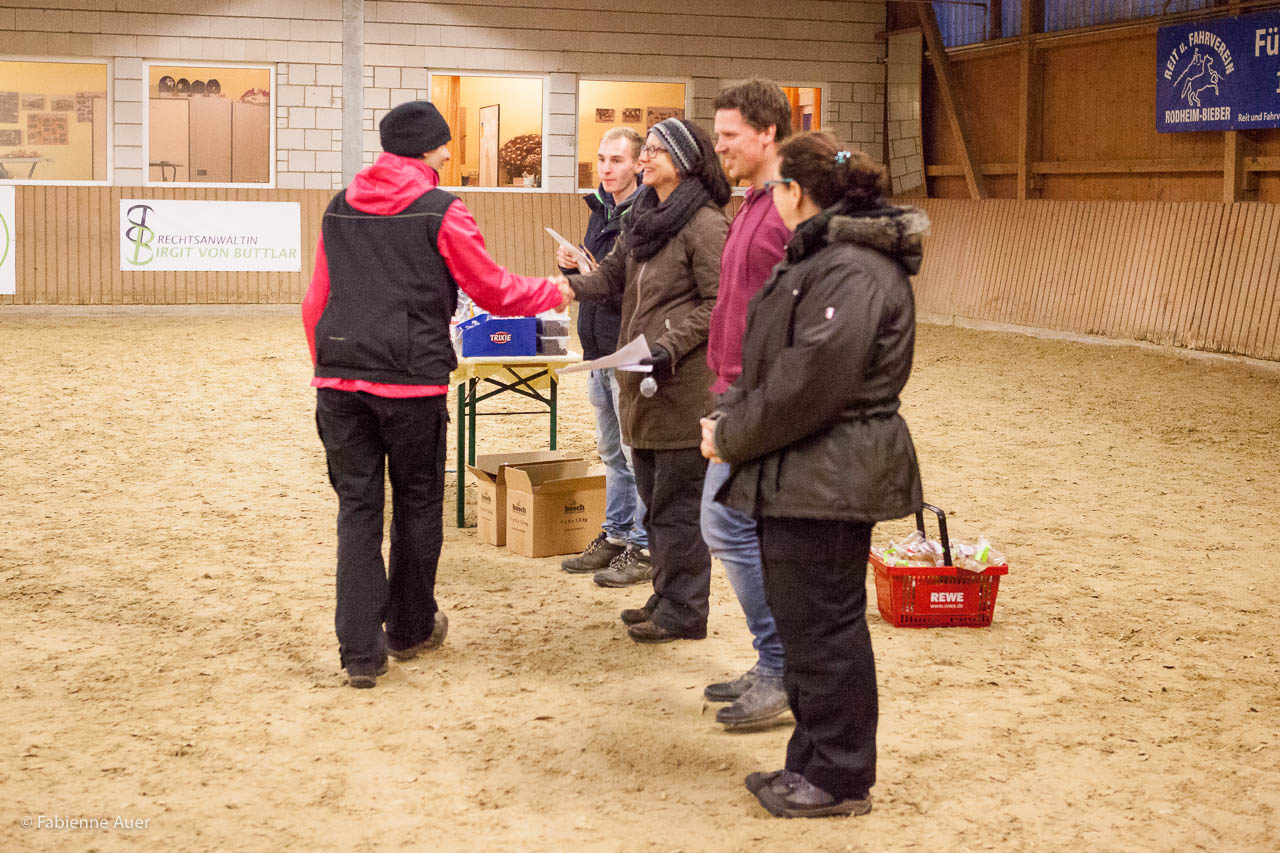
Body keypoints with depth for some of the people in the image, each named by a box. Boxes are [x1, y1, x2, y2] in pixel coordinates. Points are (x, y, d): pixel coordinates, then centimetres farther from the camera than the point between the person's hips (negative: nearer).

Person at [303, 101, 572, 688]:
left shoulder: (339, 210, 13)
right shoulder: (440, 212, -4)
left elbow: (315, 303, 16)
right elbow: (492, 291, 2)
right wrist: (553, 293, 18)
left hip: (340, 380, 4)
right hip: (410, 381, -4)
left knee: (357, 507, 5)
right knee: (417, 505, 13)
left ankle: (361, 648, 1)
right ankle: (411, 628, 28)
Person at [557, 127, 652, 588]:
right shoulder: (601, 210, 14)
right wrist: (572, 265, 4)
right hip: (599, 351, 9)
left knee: (639, 454, -1)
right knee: (613, 453, 18)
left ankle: (644, 547, 7)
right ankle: (616, 536, 29)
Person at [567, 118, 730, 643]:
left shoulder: (706, 224, -12)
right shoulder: (643, 216, 14)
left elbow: (718, 304, -15)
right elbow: (612, 275, 16)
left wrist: (671, 346, -22)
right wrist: (569, 286, -3)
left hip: (684, 385, -9)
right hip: (643, 382, 9)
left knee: (678, 501, -2)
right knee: (654, 498, 17)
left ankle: (684, 611, 8)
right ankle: (667, 597, 29)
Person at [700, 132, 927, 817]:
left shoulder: (854, 271, -20)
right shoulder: (816, 256, 16)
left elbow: (810, 382, -25)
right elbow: (766, 361, 20)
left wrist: (733, 436, -13)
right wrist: (728, 414, 6)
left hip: (827, 482, -11)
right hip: (797, 478, 11)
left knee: (823, 627, -1)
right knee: (800, 623, 17)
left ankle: (840, 779, 12)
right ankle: (812, 762, 28)